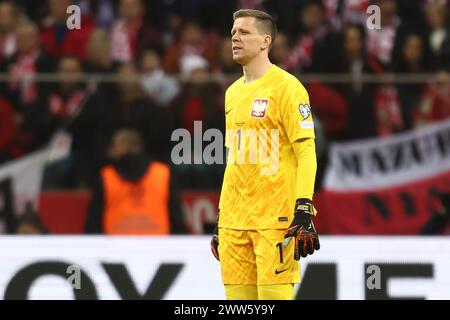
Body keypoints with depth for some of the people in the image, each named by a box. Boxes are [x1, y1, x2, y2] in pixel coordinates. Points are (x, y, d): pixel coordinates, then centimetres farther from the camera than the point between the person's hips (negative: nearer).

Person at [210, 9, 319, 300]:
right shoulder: (233, 93, 18)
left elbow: (306, 152, -10)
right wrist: (221, 220, 21)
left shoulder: (286, 87, -5)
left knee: (273, 294, -12)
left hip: (275, 218, -7)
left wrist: (304, 212, -19)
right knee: (238, 295, 4)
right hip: (234, 219, 7)